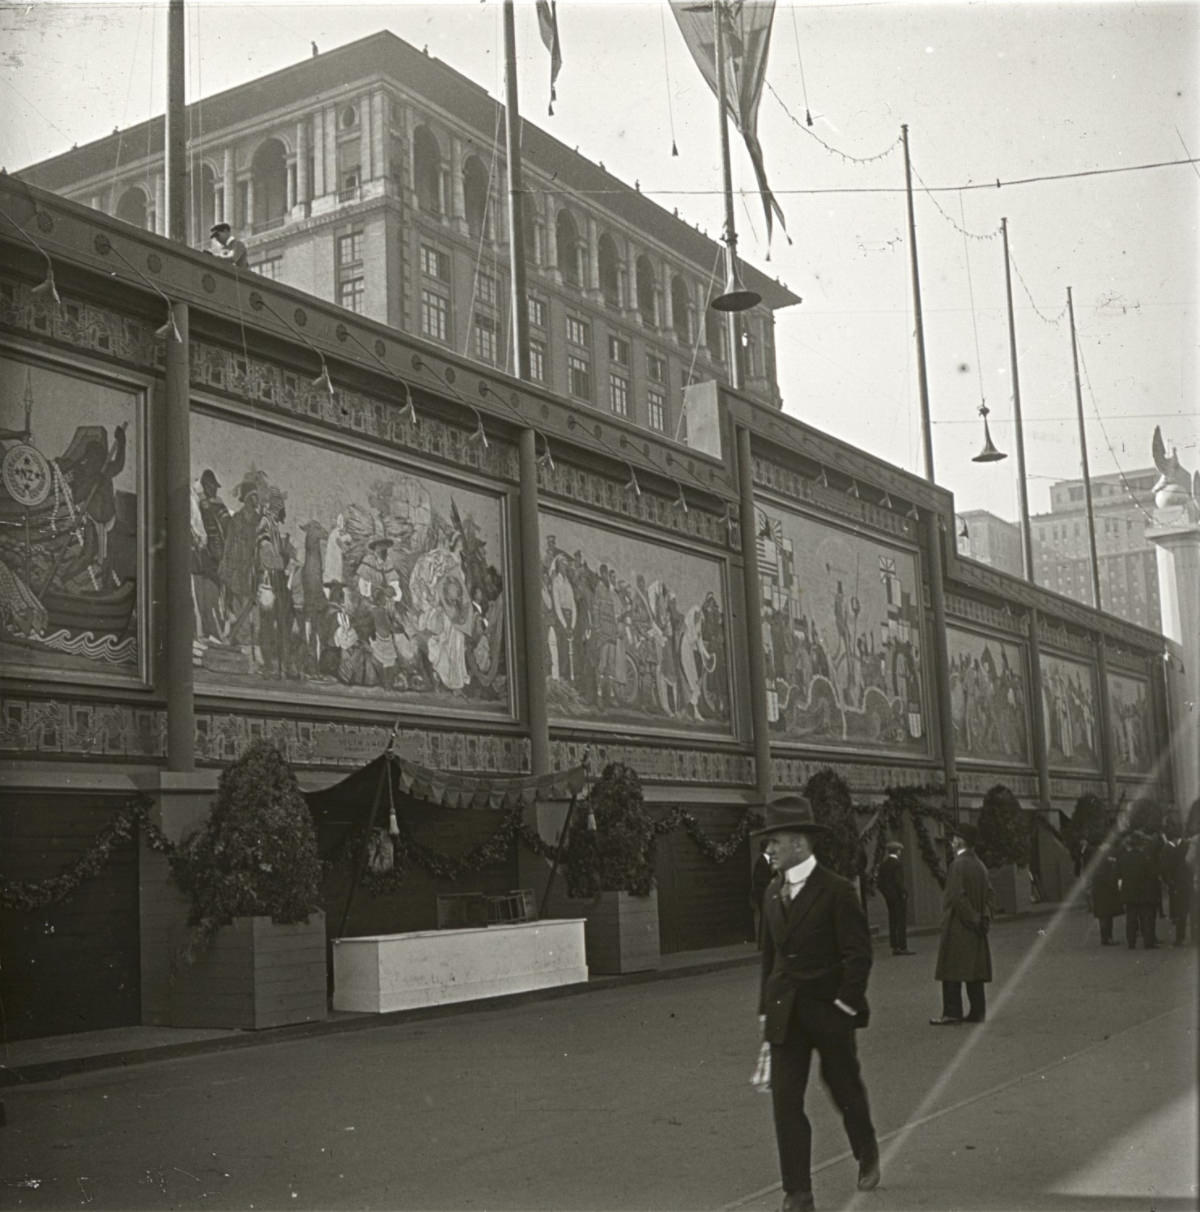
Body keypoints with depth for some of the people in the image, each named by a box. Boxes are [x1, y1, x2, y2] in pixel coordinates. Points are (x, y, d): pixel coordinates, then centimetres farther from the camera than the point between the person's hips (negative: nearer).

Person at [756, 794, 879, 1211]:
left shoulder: (836, 891, -12)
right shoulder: (772, 893, 7)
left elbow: (858, 953, -11)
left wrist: (847, 1003, -13)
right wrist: (766, 1008, 10)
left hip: (829, 1012, -5)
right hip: (785, 1016, 5)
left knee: (845, 1088, 13)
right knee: (785, 1099, -1)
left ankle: (867, 1157, 41)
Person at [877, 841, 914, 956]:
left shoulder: (883, 864, 7)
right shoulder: (898, 864, -15)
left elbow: (880, 882, 8)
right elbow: (898, 881, -21)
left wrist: (886, 894, 13)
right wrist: (903, 893, -11)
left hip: (888, 897, 7)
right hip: (898, 896, -7)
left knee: (892, 922, 10)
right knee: (902, 922, -3)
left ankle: (895, 947, 12)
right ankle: (902, 947, -4)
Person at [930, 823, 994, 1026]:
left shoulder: (958, 865, -15)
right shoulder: (979, 865, 10)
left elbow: (957, 896, -20)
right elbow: (988, 893, 12)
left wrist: (973, 919, -13)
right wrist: (983, 918, 8)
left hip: (957, 926, -8)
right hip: (974, 928, 8)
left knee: (952, 972, -4)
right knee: (974, 971, 11)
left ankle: (951, 1013, -5)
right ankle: (977, 1011, 13)